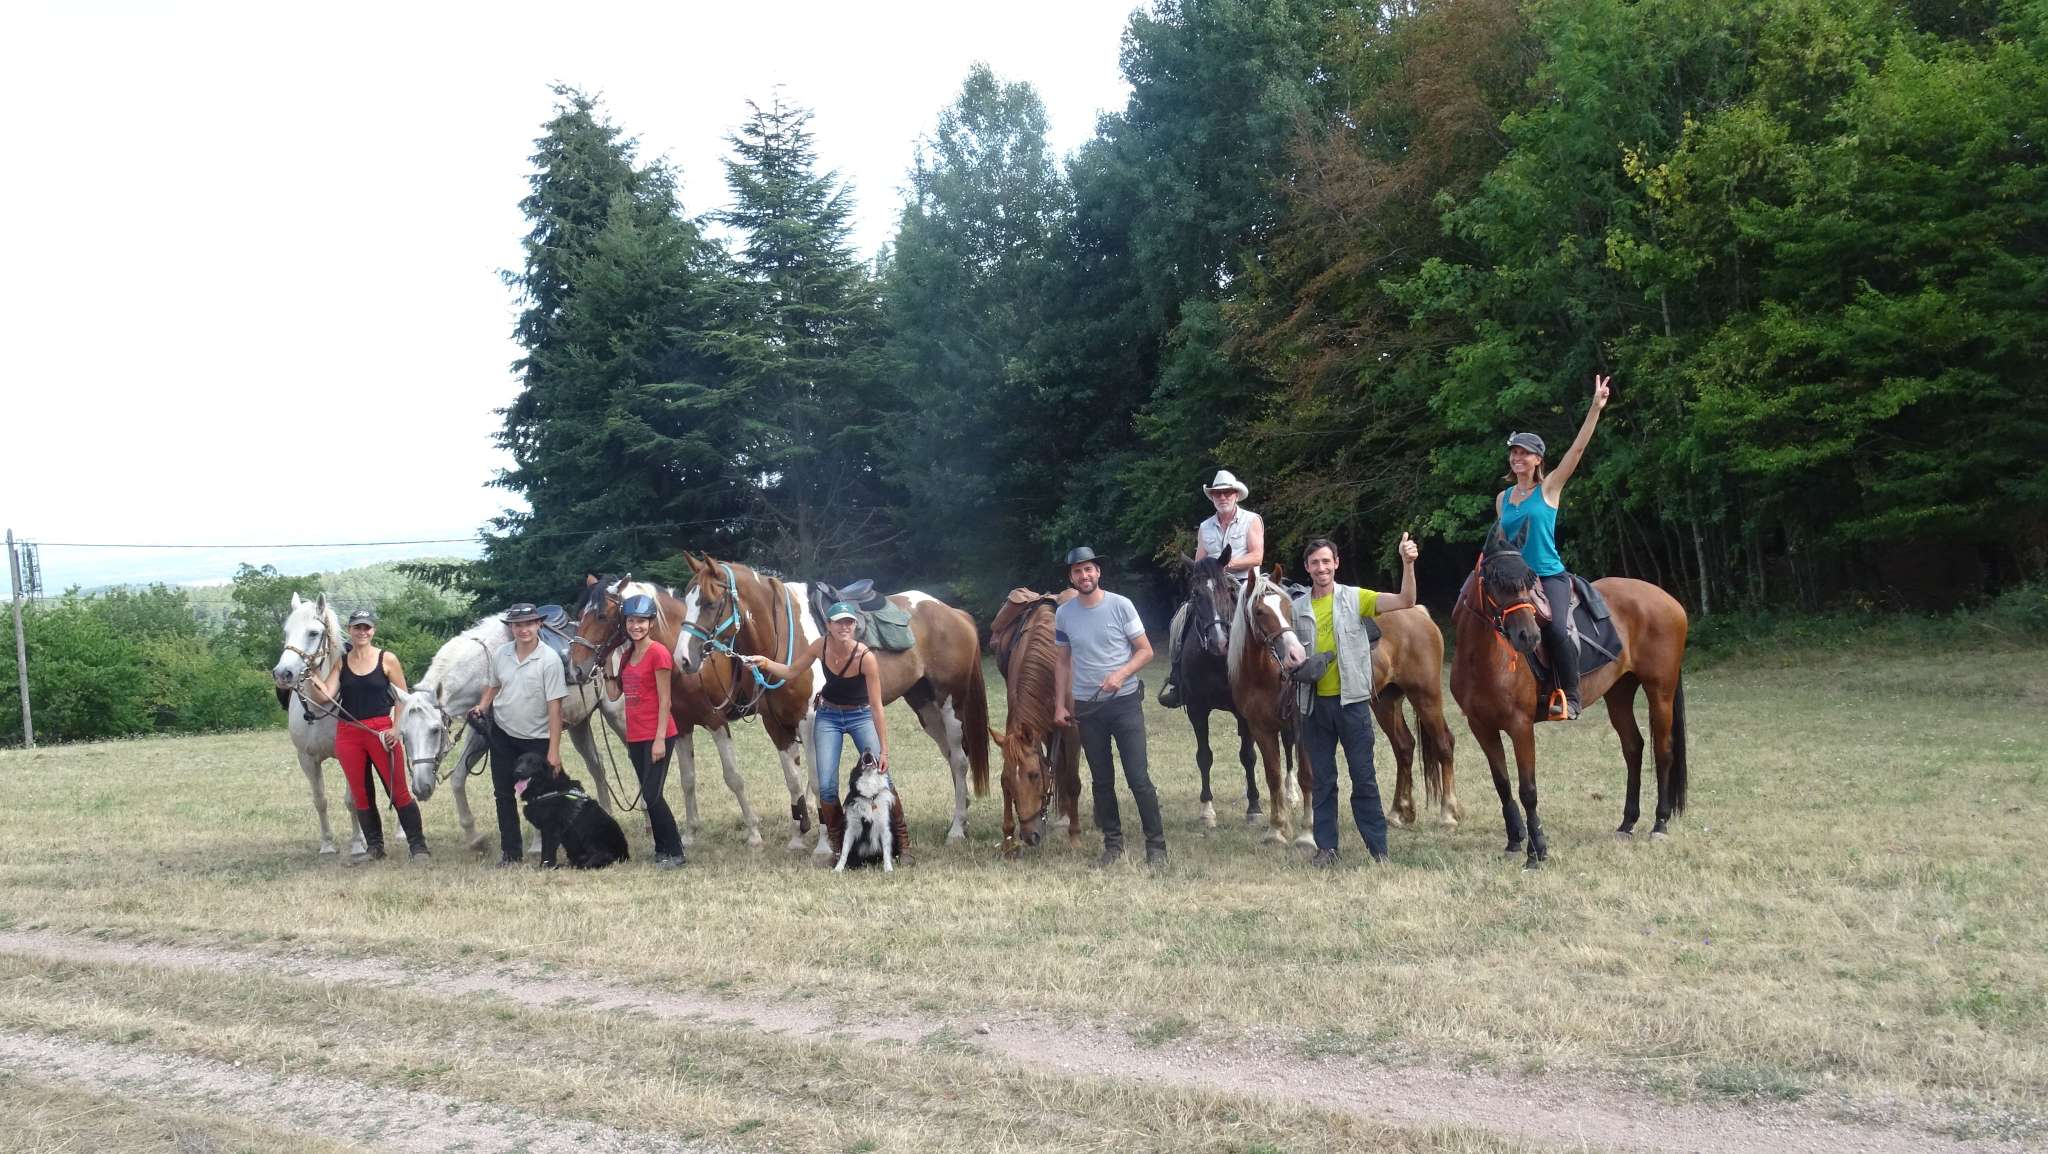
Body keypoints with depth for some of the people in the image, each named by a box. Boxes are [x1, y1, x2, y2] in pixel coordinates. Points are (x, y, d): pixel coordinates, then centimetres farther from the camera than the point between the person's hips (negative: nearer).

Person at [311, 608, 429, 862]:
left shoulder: (387, 659, -1)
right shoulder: (340, 662, 6)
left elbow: (403, 697, 2)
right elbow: (324, 696, -4)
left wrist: (396, 729, -9)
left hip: (381, 731, -3)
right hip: (348, 734, 3)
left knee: (398, 791, -4)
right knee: (360, 794, 8)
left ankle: (417, 845, 3)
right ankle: (374, 847, 19)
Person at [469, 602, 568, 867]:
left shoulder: (549, 660, -17)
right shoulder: (499, 654, -3)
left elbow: (554, 707, -18)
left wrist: (554, 751, -20)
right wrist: (482, 707, -5)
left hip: (537, 738, -4)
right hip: (502, 735, 5)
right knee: (504, 795, 11)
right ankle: (510, 852, 24)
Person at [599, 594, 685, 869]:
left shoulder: (659, 653, -11)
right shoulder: (626, 655, 11)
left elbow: (664, 700, -13)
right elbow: (613, 695, 14)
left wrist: (660, 739, -17)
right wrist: (608, 664, 7)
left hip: (656, 736, -8)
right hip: (635, 737, 8)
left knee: (652, 795, -10)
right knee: (648, 795, 11)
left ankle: (675, 853, -2)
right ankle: (662, 849, 18)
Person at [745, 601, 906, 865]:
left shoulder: (866, 657, -25)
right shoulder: (820, 647, -14)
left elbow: (877, 706, -23)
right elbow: (790, 672, 2)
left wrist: (884, 751, -23)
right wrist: (765, 662, -16)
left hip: (861, 716, -3)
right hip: (828, 716, 3)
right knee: (826, 787, -4)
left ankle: (903, 845, 6)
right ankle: (838, 849, 10)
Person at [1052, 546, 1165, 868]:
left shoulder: (1120, 605, -6)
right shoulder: (1064, 614, 3)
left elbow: (1145, 650, -3)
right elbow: (1063, 662, 11)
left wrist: (1121, 674, -20)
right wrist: (1060, 705, 4)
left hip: (1124, 702, -3)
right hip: (1086, 707, 3)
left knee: (1138, 778, -6)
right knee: (1102, 780, 11)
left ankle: (1156, 846, 2)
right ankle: (1113, 844, 21)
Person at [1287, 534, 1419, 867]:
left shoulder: (1355, 598, -2)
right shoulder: (1297, 608, 5)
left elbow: (1405, 601, -13)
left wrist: (1408, 563, -27)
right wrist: (1299, 668, -7)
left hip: (1351, 700, -2)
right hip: (1315, 704, 3)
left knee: (1364, 777, 1)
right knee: (1323, 780, 9)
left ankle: (1379, 849, 8)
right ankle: (1326, 847, 17)